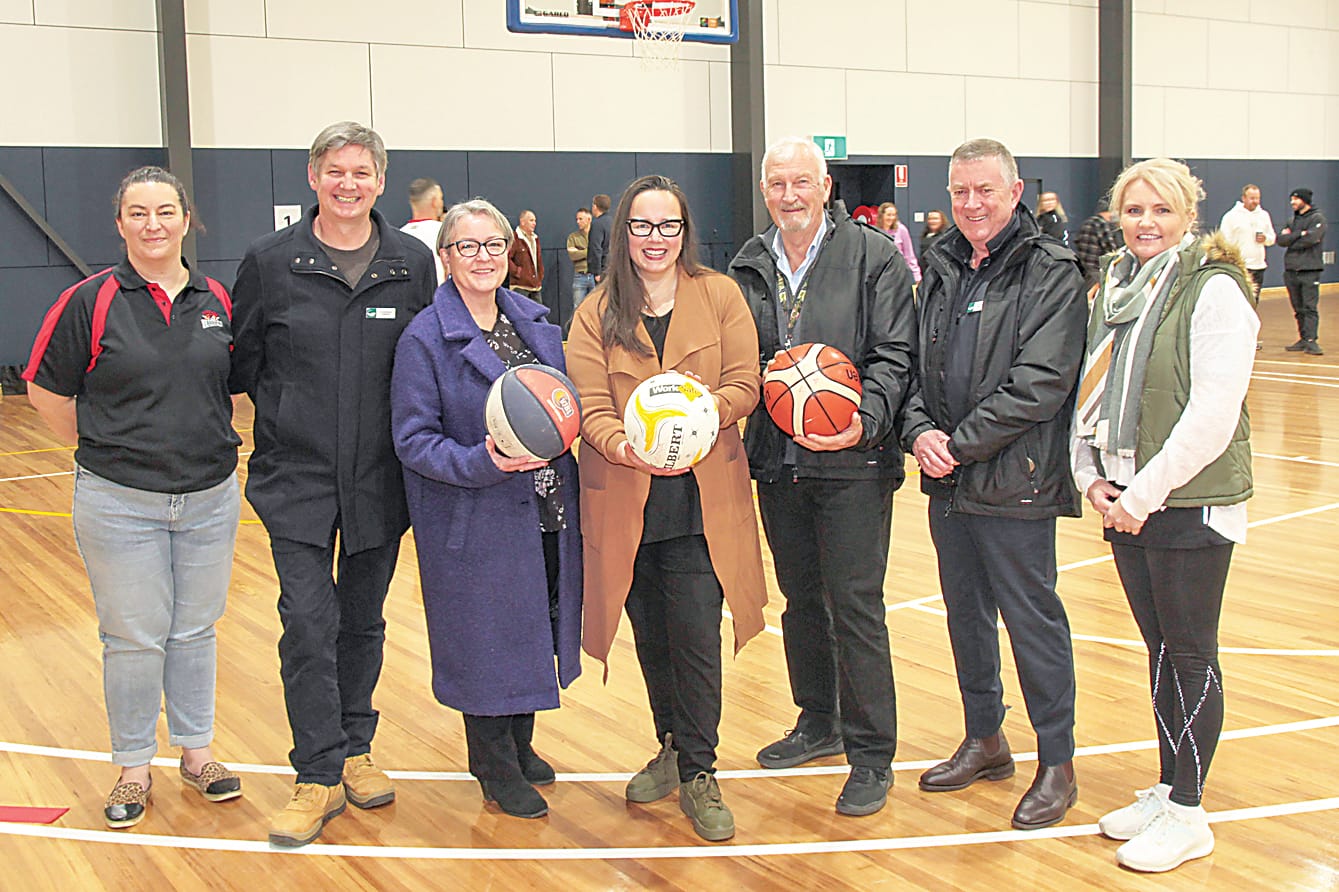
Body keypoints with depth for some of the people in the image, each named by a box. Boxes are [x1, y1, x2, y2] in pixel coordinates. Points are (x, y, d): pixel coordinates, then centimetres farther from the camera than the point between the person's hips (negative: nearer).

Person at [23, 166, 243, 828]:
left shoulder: (216, 301, 3)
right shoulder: (92, 301, -7)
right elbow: (46, 390, 0)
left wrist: (216, 444, 9)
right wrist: (99, 449, 1)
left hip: (210, 499, 3)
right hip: (121, 502, -3)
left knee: (196, 630, 14)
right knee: (134, 638, 6)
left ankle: (195, 754, 29)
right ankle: (133, 768, 22)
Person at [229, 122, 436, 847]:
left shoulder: (412, 262, 0)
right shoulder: (270, 260, -3)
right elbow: (243, 358, 7)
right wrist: (287, 406, 2)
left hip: (380, 478, 2)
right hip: (296, 474, -2)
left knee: (364, 619, 13)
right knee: (308, 620, -7)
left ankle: (355, 749, 30)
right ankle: (319, 775, 5)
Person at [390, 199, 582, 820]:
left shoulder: (536, 323, 8)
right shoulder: (424, 339, -11)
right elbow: (413, 441, -13)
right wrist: (481, 463, -26)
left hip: (547, 516, 6)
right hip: (476, 525, -6)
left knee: (536, 629, 16)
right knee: (486, 636, 5)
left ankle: (519, 746, 37)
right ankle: (496, 768, 25)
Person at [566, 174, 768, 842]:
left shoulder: (719, 296, 4)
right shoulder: (596, 313, 5)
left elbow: (744, 386, -2)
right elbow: (590, 408, -4)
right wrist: (627, 445, -25)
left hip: (702, 496, -2)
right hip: (625, 503, 2)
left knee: (696, 635, -5)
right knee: (651, 637, 13)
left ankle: (698, 773, 11)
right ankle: (673, 747, 35)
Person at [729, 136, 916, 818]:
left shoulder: (874, 257, -4)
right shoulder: (748, 267, 10)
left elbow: (895, 354, -8)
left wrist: (865, 418, -24)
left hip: (852, 462, -5)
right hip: (777, 461, 5)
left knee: (855, 604, -3)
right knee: (800, 599, 16)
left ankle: (871, 754, 9)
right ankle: (818, 723, 34)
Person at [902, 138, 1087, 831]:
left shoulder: (1051, 272, -9)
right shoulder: (940, 268, 11)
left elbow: (1041, 383, -17)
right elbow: (916, 363, 11)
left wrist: (960, 444, -16)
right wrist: (920, 430, -8)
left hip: (1015, 483, -6)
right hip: (948, 484, 7)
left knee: (1032, 619, 2)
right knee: (965, 614, 16)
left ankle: (1056, 763, 16)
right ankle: (984, 740, 33)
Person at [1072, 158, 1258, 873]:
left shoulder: (1214, 291, -11)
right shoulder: (1113, 290, 10)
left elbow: (1212, 416, -17)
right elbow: (1091, 390, 15)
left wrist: (1144, 493, -16)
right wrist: (1091, 476, 2)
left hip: (1191, 505, -6)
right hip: (1124, 503, 6)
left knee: (1191, 653, 3)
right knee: (1159, 647, 15)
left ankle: (1187, 814, 14)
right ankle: (1167, 787, 27)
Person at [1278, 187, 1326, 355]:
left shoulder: (1317, 218, -2)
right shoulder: (1293, 219, 18)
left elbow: (1311, 239, -17)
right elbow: (1281, 239, 4)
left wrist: (1290, 239, -4)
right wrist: (1300, 234, -9)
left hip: (1309, 269, -6)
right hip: (1291, 269, 6)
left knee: (1310, 307, -10)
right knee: (1298, 309, 8)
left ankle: (1311, 341, -15)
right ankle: (1303, 340, 13)